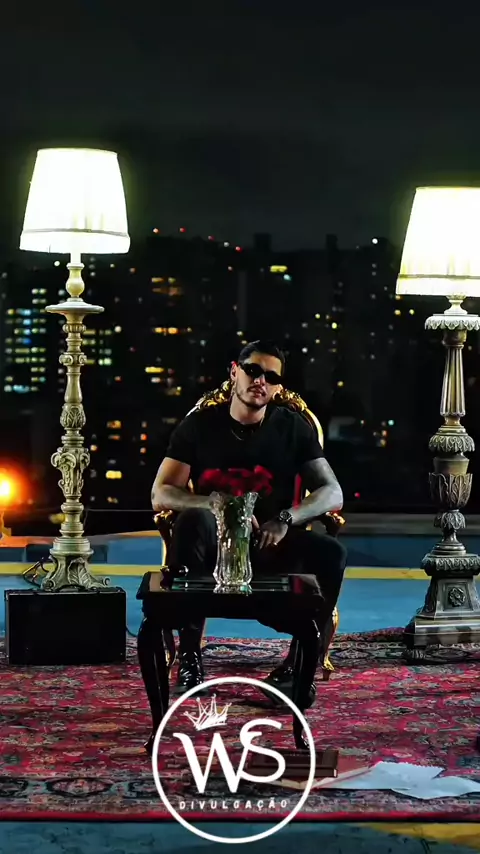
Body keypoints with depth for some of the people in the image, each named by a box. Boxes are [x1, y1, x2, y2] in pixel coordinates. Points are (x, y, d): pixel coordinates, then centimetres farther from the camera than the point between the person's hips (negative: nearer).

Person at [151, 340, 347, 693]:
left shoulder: (294, 428, 5)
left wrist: (286, 519, -21)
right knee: (193, 520, -36)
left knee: (331, 552, -29)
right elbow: (160, 495, -5)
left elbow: (333, 494, -1)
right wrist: (218, 504, -24)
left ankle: (299, 662, -13)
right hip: (214, 545, -1)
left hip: (272, 545, 1)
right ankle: (189, 658, -30)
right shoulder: (200, 425, 2)